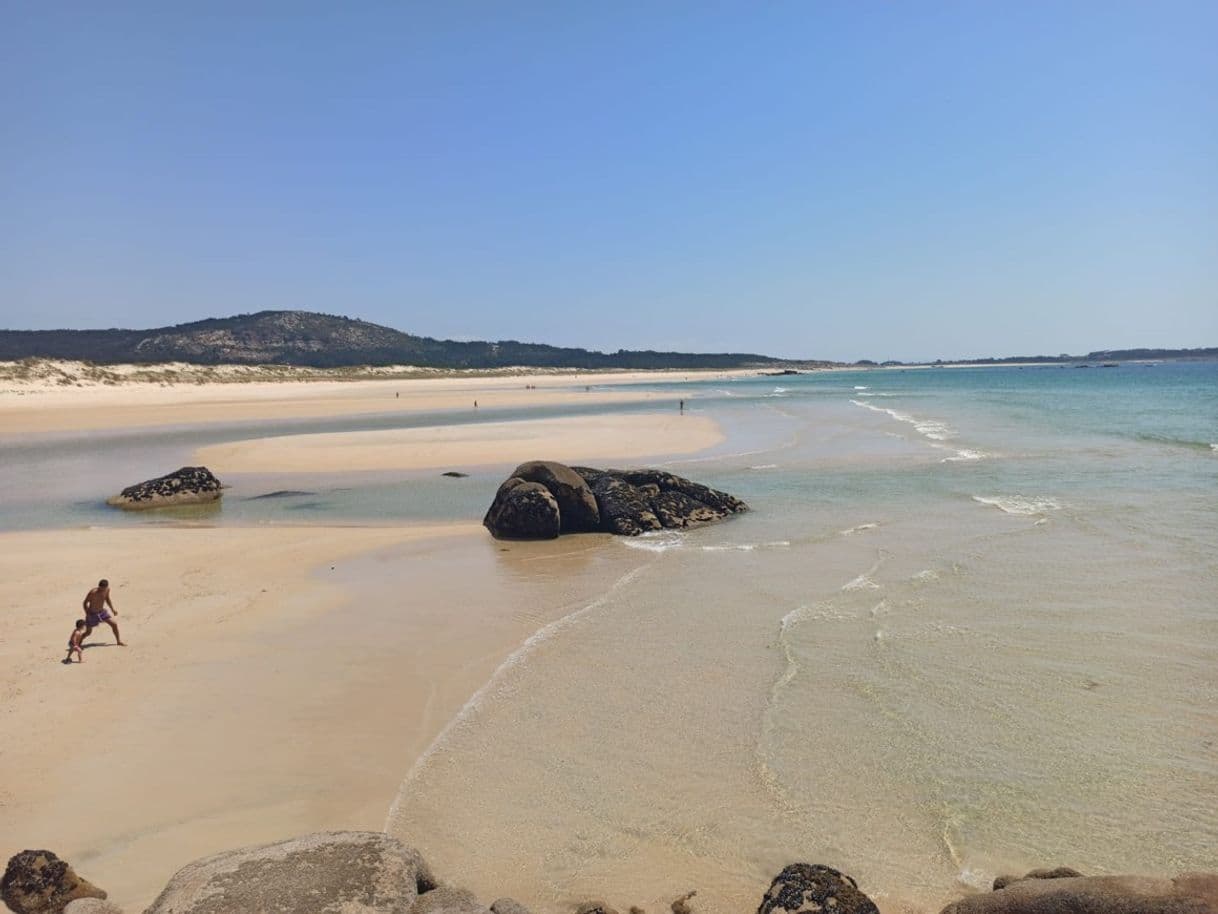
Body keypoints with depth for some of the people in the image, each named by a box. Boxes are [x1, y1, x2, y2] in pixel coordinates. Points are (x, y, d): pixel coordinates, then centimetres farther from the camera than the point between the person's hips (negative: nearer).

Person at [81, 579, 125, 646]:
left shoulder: (107, 590, -11)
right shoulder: (93, 592, -29)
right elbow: (85, 603, -17)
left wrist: (112, 609, 9)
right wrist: (87, 614, -22)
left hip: (102, 611, 5)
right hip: (92, 614, -5)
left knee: (114, 624, 1)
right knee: (88, 632, 3)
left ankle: (118, 641, 18)